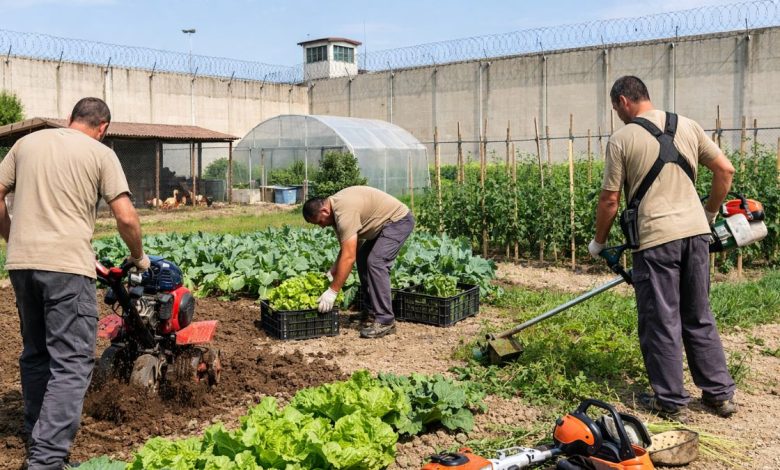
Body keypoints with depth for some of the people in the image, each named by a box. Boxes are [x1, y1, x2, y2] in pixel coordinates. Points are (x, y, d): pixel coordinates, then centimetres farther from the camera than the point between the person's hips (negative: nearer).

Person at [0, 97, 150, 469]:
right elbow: (126, 218, -5)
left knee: (35, 354, 20)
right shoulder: (101, 153, 1)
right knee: (72, 362, -2)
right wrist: (139, 258, 10)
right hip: (66, 264, -6)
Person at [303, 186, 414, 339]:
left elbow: (348, 257, -31)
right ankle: (370, 311, 16)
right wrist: (332, 272, 3)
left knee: (376, 262, -20)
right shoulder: (336, 207, 3)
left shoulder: (344, 212, -28)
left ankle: (385, 321, -16)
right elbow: (347, 247, 10)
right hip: (385, 223, 11)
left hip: (398, 219, -11)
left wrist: (332, 291, -28)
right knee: (362, 258, 12)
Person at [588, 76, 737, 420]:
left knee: (661, 323, 5)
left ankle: (671, 401, 13)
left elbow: (609, 200, -4)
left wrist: (599, 242, 10)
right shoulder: (688, 126, 9)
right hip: (695, 232, 6)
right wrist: (710, 214, 23)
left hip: (656, 238, -5)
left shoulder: (623, 139, -5)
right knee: (699, 318, 17)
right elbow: (725, 170, 10)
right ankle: (720, 393, 23)